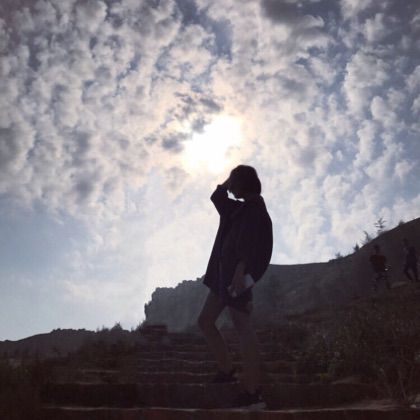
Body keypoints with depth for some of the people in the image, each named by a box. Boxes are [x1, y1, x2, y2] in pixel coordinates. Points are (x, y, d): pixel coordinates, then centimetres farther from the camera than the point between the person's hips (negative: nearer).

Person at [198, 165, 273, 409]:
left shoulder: (255, 208, -7)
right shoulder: (241, 208, 20)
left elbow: (251, 242, -21)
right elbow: (217, 198, 35)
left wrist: (241, 269, -31)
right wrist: (227, 183, 23)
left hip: (237, 273, -10)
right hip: (224, 272, 10)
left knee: (243, 327, -12)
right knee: (205, 321, 13)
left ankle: (253, 392, -11)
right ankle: (228, 371, 21)